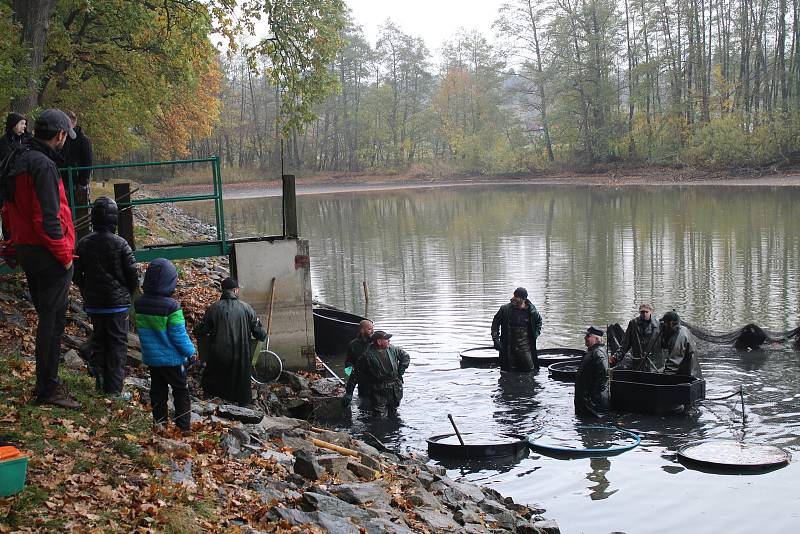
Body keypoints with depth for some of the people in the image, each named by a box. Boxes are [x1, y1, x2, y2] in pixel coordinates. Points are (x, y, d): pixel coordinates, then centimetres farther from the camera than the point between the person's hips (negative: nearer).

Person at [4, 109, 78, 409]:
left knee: (47, 317, 17)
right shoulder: (43, 165, -18)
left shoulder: (20, 161, 12)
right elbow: (47, 217, -22)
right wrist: (63, 254, -14)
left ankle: (46, 382, 25)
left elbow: (10, 207, 17)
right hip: (48, 254, -10)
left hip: (26, 249, 10)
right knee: (53, 320, -3)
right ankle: (48, 389, 2)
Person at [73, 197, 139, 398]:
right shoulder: (120, 244, -12)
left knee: (98, 340, 16)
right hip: (117, 303, -4)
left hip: (93, 304, 4)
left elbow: (76, 275, 6)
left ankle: (100, 385, 18)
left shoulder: (83, 244, -1)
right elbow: (133, 274, -8)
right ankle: (114, 389, 1)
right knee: (118, 343, 2)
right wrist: (129, 292, 10)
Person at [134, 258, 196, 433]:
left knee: (158, 390, 17)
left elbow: (141, 330, 8)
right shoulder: (171, 307, -24)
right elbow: (179, 335, -18)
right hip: (172, 358, -5)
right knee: (180, 390, 9)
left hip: (151, 358, 5)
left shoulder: (139, 304, -4)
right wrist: (190, 352, -6)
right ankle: (183, 426, 11)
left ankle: (160, 424, 23)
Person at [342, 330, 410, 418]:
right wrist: (349, 393, -11)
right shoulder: (368, 356, -13)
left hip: (395, 390, 5)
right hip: (378, 393, -5)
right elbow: (355, 375, -9)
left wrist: (401, 371, 5)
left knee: (393, 414, 17)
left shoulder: (392, 349, 0)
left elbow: (406, 356, 19)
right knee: (380, 418, -8)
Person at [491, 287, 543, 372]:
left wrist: (535, 334, 9)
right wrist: (495, 339, -1)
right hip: (509, 347, 0)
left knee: (530, 370, -2)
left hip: (525, 346, 0)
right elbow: (495, 323, 7)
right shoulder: (505, 309, -5)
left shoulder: (531, 311, -3)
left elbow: (539, 322, 19)